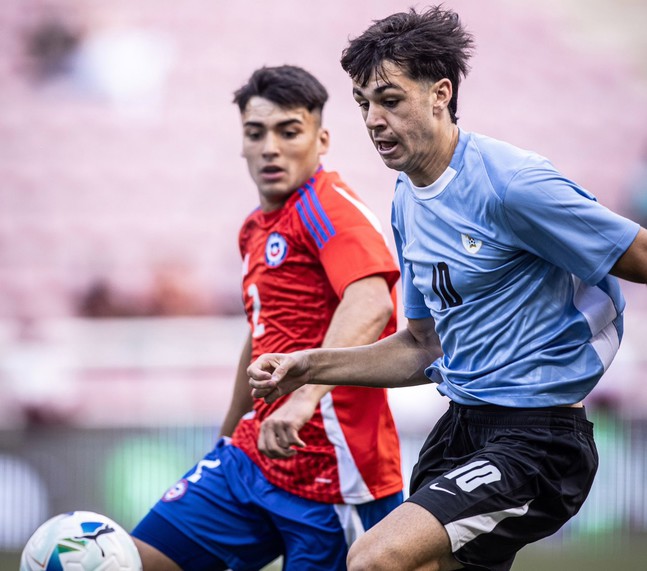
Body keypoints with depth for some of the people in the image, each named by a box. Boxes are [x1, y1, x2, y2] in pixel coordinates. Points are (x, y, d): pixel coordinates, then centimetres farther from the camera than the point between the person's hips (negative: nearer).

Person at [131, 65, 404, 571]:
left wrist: (303, 397, -43)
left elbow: (369, 306, -31)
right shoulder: (256, 229, 15)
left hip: (331, 471, -8)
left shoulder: (327, 207, -13)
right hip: (254, 456, 8)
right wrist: (228, 439, 37)